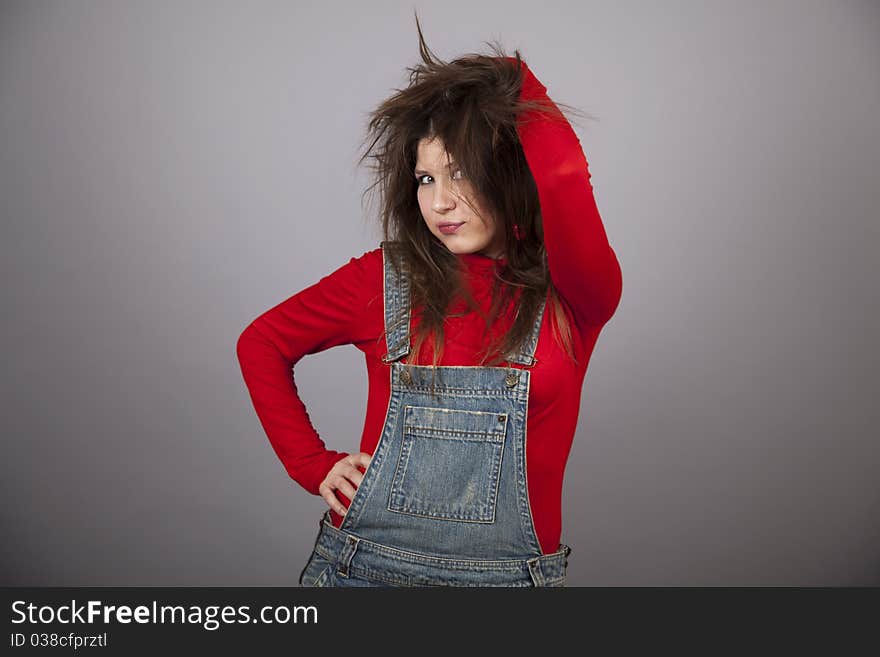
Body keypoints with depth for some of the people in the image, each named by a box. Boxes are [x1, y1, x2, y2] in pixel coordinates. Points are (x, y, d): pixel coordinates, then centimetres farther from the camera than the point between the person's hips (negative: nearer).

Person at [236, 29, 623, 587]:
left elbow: (564, 179, -29)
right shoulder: (385, 278, -5)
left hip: (509, 571, 0)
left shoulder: (575, 295, -9)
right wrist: (313, 464, -1)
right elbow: (261, 344, 7)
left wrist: (519, 84, -10)